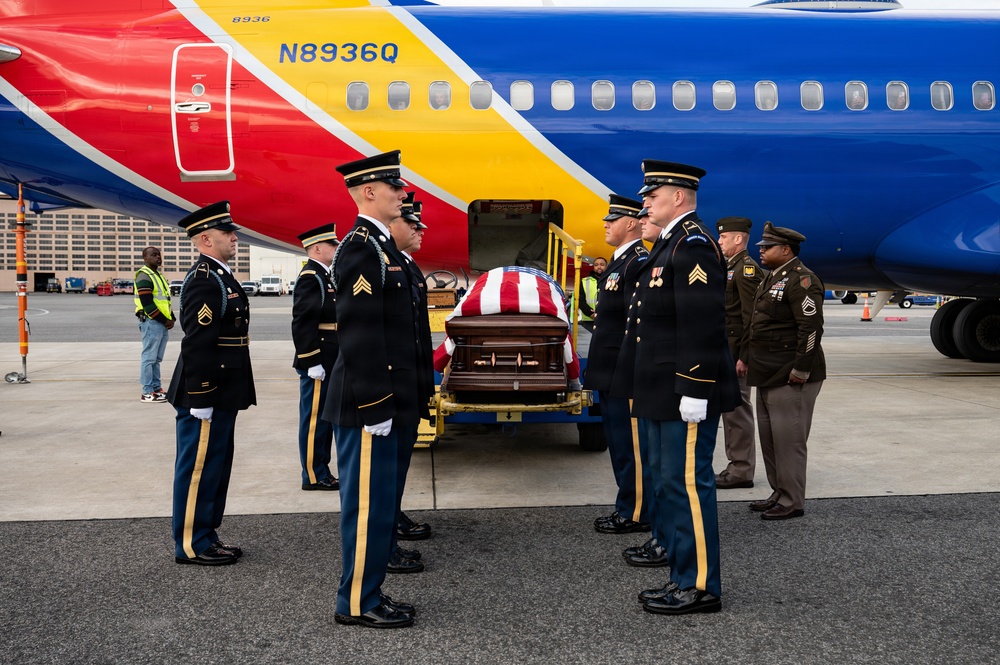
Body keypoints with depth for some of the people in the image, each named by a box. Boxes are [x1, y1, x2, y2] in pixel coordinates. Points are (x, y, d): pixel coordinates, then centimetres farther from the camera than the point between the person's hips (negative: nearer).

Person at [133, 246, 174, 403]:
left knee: (156, 359, 13)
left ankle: (156, 388, 20)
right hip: (151, 322, -9)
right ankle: (147, 393, -3)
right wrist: (164, 320, -15)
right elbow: (147, 303, -18)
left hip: (162, 323, 9)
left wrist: (171, 318, 8)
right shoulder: (144, 276, -11)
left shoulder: (159, 275, 19)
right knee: (149, 358, -5)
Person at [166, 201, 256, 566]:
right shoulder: (204, 280, -17)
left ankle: (205, 535, 28)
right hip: (207, 394, -10)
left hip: (221, 394, 10)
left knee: (215, 466, 17)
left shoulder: (220, 276, 15)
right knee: (199, 468, 0)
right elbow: (196, 344, -23)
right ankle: (191, 544, 12)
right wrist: (200, 399, -23)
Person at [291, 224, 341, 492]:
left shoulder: (323, 276, 16)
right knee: (315, 419, -2)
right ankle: (314, 477, 6)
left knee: (325, 419, 15)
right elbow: (302, 323, -21)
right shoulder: (310, 278, -15)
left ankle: (321, 472, 24)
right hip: (318, 363, -10)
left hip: (329, 363, 10)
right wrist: (312, 363, -22)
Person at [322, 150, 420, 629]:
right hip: (369, 405, -10)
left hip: (384, 402, 10)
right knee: (368, 503, -1)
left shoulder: (381, 246, 17)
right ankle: (356, 603, 12)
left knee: (377, 502, 16)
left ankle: (368, 592, 26)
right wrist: (375, 406, -21)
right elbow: (360, 335, -21)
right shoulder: (361, 248, -15)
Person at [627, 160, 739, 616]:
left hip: (686, 395, -11)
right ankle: (683, 577, 26)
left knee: (688, 485, -3)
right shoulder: (669, 244, 18)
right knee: (669, 485, 15)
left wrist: (694, 392, -23)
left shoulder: (694, 245, -14)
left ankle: (701, 587, 9)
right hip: (663, 395, 11)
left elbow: (702, 325, -21)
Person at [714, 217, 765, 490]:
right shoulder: (730, 268, 18)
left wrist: (743, 357, -21)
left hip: (735, 352, -10)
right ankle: (737, 467, 21)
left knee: (736, 409, -5)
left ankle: (741, 471, 2)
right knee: (731, 409, 13)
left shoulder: (746, 269, -13)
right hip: (724, 350, 10)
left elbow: (751, 317, -19)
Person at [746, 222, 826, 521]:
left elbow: (812, 327, -20)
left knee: (788, 439, -4)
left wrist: (800, 370, -21)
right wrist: (751, 362, 19)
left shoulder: (801, 279, -14)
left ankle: (792, 502, 5)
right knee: (769, 437, 15)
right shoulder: (772, 278, 18)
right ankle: (779, 494, 26)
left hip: (790, 377, -10)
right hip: (768, 374, 10)